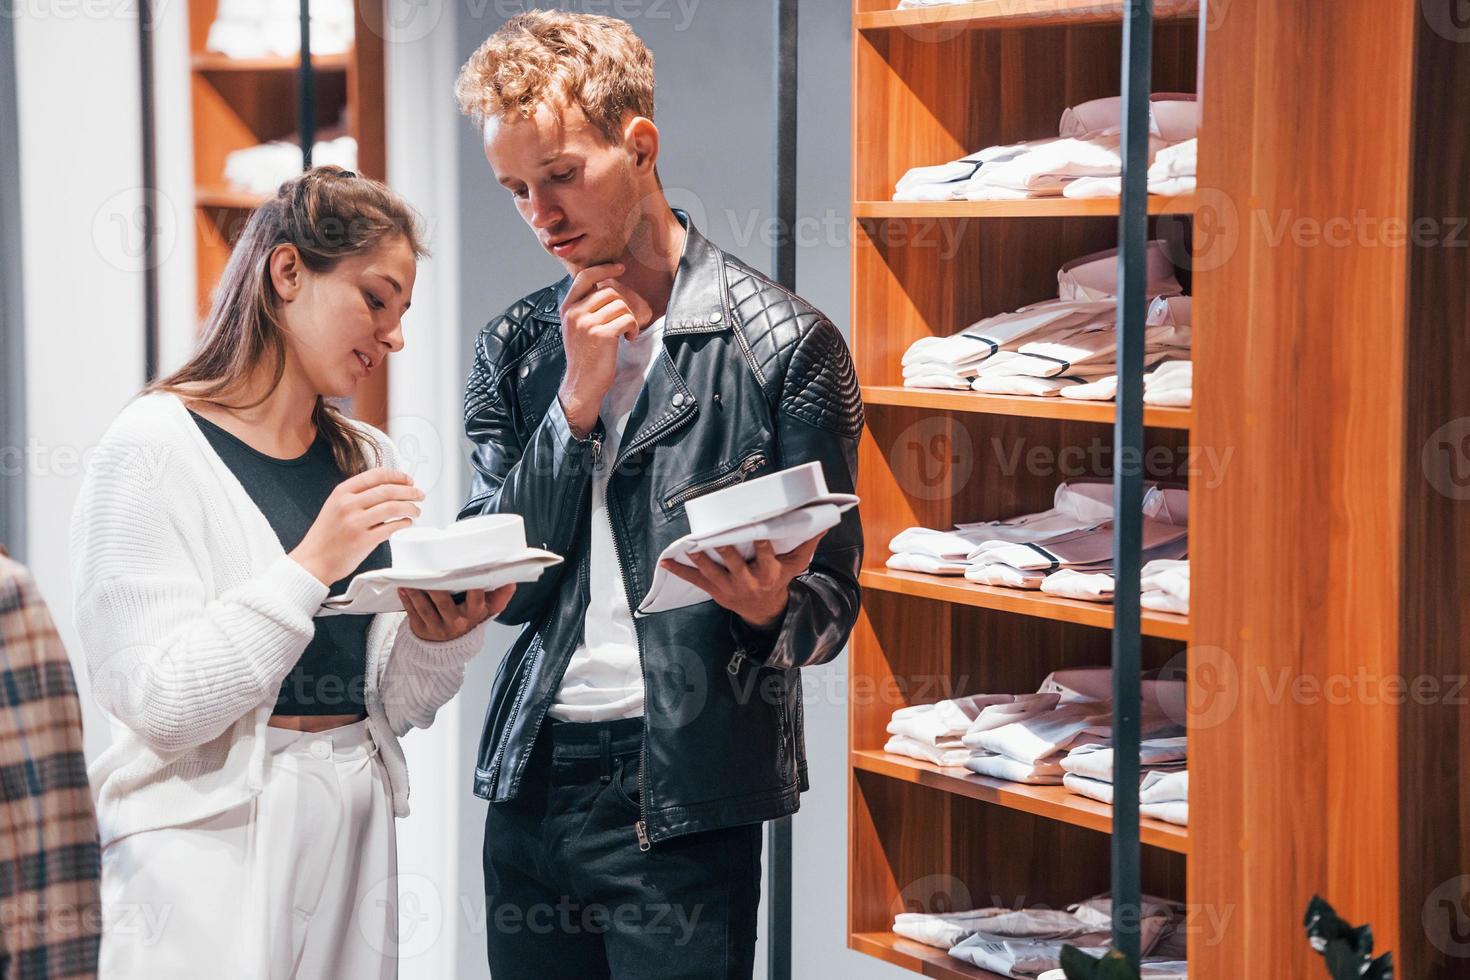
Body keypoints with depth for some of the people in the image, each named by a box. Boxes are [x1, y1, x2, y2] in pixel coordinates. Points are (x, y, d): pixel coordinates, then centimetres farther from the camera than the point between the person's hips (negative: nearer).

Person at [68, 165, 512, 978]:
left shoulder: (369, 461, 11)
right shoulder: (157, 448, -8)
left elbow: (391, 706, 12)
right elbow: (155, 703, -16)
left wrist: (442, 635, -8)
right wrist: (310, 568, -22)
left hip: (352, 837, 6)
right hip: (212, 843, -6)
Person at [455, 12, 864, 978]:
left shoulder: (787, 344, -4)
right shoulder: (516, 348, 9)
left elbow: (831, 592, -3)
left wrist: (769, 607, -26)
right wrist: (577, 397, -8)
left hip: (683, 793, -4)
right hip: (532, 779, 4)